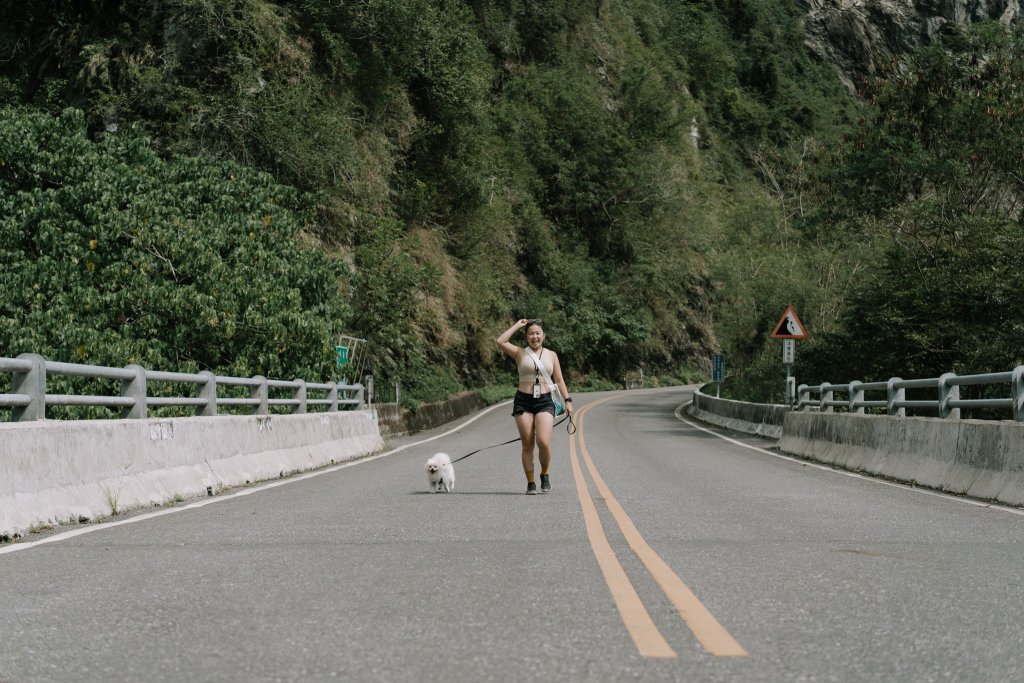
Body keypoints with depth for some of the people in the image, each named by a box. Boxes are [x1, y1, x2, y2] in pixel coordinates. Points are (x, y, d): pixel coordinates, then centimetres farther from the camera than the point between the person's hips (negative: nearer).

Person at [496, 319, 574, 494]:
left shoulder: (551, 355, 12)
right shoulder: (520, 353, 6)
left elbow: (559, 380, 14)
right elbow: (501, 341, -9)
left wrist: (567, 400, 7)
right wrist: (517, 326, 0)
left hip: (545, 402, 0)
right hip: (523, 401, 0)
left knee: (543, 442, -16)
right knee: (527, 445, 0)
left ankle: (545, 474, 8)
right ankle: (530, 483, 9)